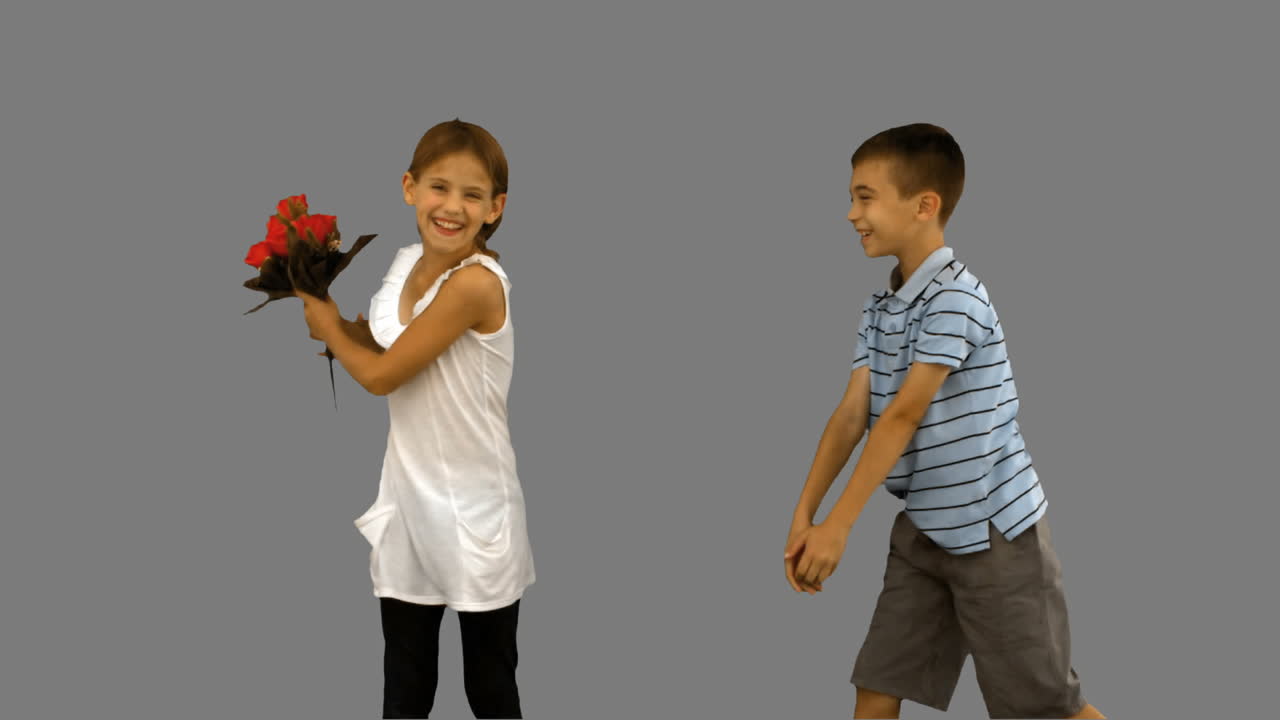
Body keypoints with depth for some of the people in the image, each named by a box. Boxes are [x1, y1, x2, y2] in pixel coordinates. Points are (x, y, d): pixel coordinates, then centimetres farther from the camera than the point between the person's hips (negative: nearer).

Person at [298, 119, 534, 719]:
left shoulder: (476, 282, -25)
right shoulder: (407, 262, -1)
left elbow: (381, 375, -20)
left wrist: (329, 329, -2)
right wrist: (330, 313, -1)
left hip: (474, 510, -7)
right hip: (410, 496, 7)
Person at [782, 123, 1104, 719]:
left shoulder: (954, 297, -19)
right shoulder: (878, 309, 7)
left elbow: (904, 415, -23)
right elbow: (851, 415, 0)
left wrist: (839, 524, -24)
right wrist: (803, 516, -9)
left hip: (993, 528, -8)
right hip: (923, 528, 8)